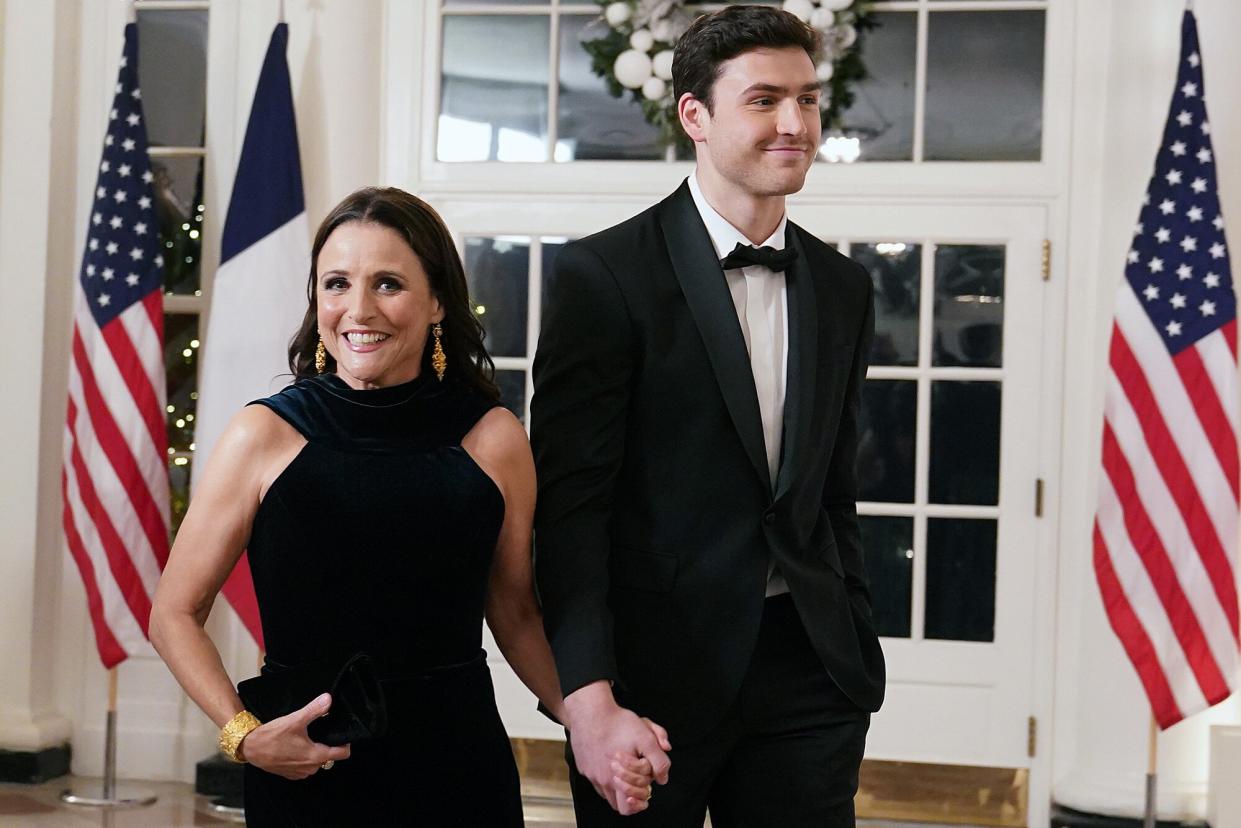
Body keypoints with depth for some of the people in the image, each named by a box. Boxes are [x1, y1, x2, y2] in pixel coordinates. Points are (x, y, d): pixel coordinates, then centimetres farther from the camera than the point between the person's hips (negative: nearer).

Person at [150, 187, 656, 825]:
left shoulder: (494, 439, -2)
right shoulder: (264, 436, -7)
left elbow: (515, 613, 9)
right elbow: (175, 614, 0)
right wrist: (241, 735, -15)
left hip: (459, 771, 1)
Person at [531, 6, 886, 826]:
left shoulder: (843, 288, 11)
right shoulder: (605, 274, -7)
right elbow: (568, 502, -11)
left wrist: (857, 657, 13)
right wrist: (590, 698, -19)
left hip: (807, 668, 5)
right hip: (653, 675, -4)